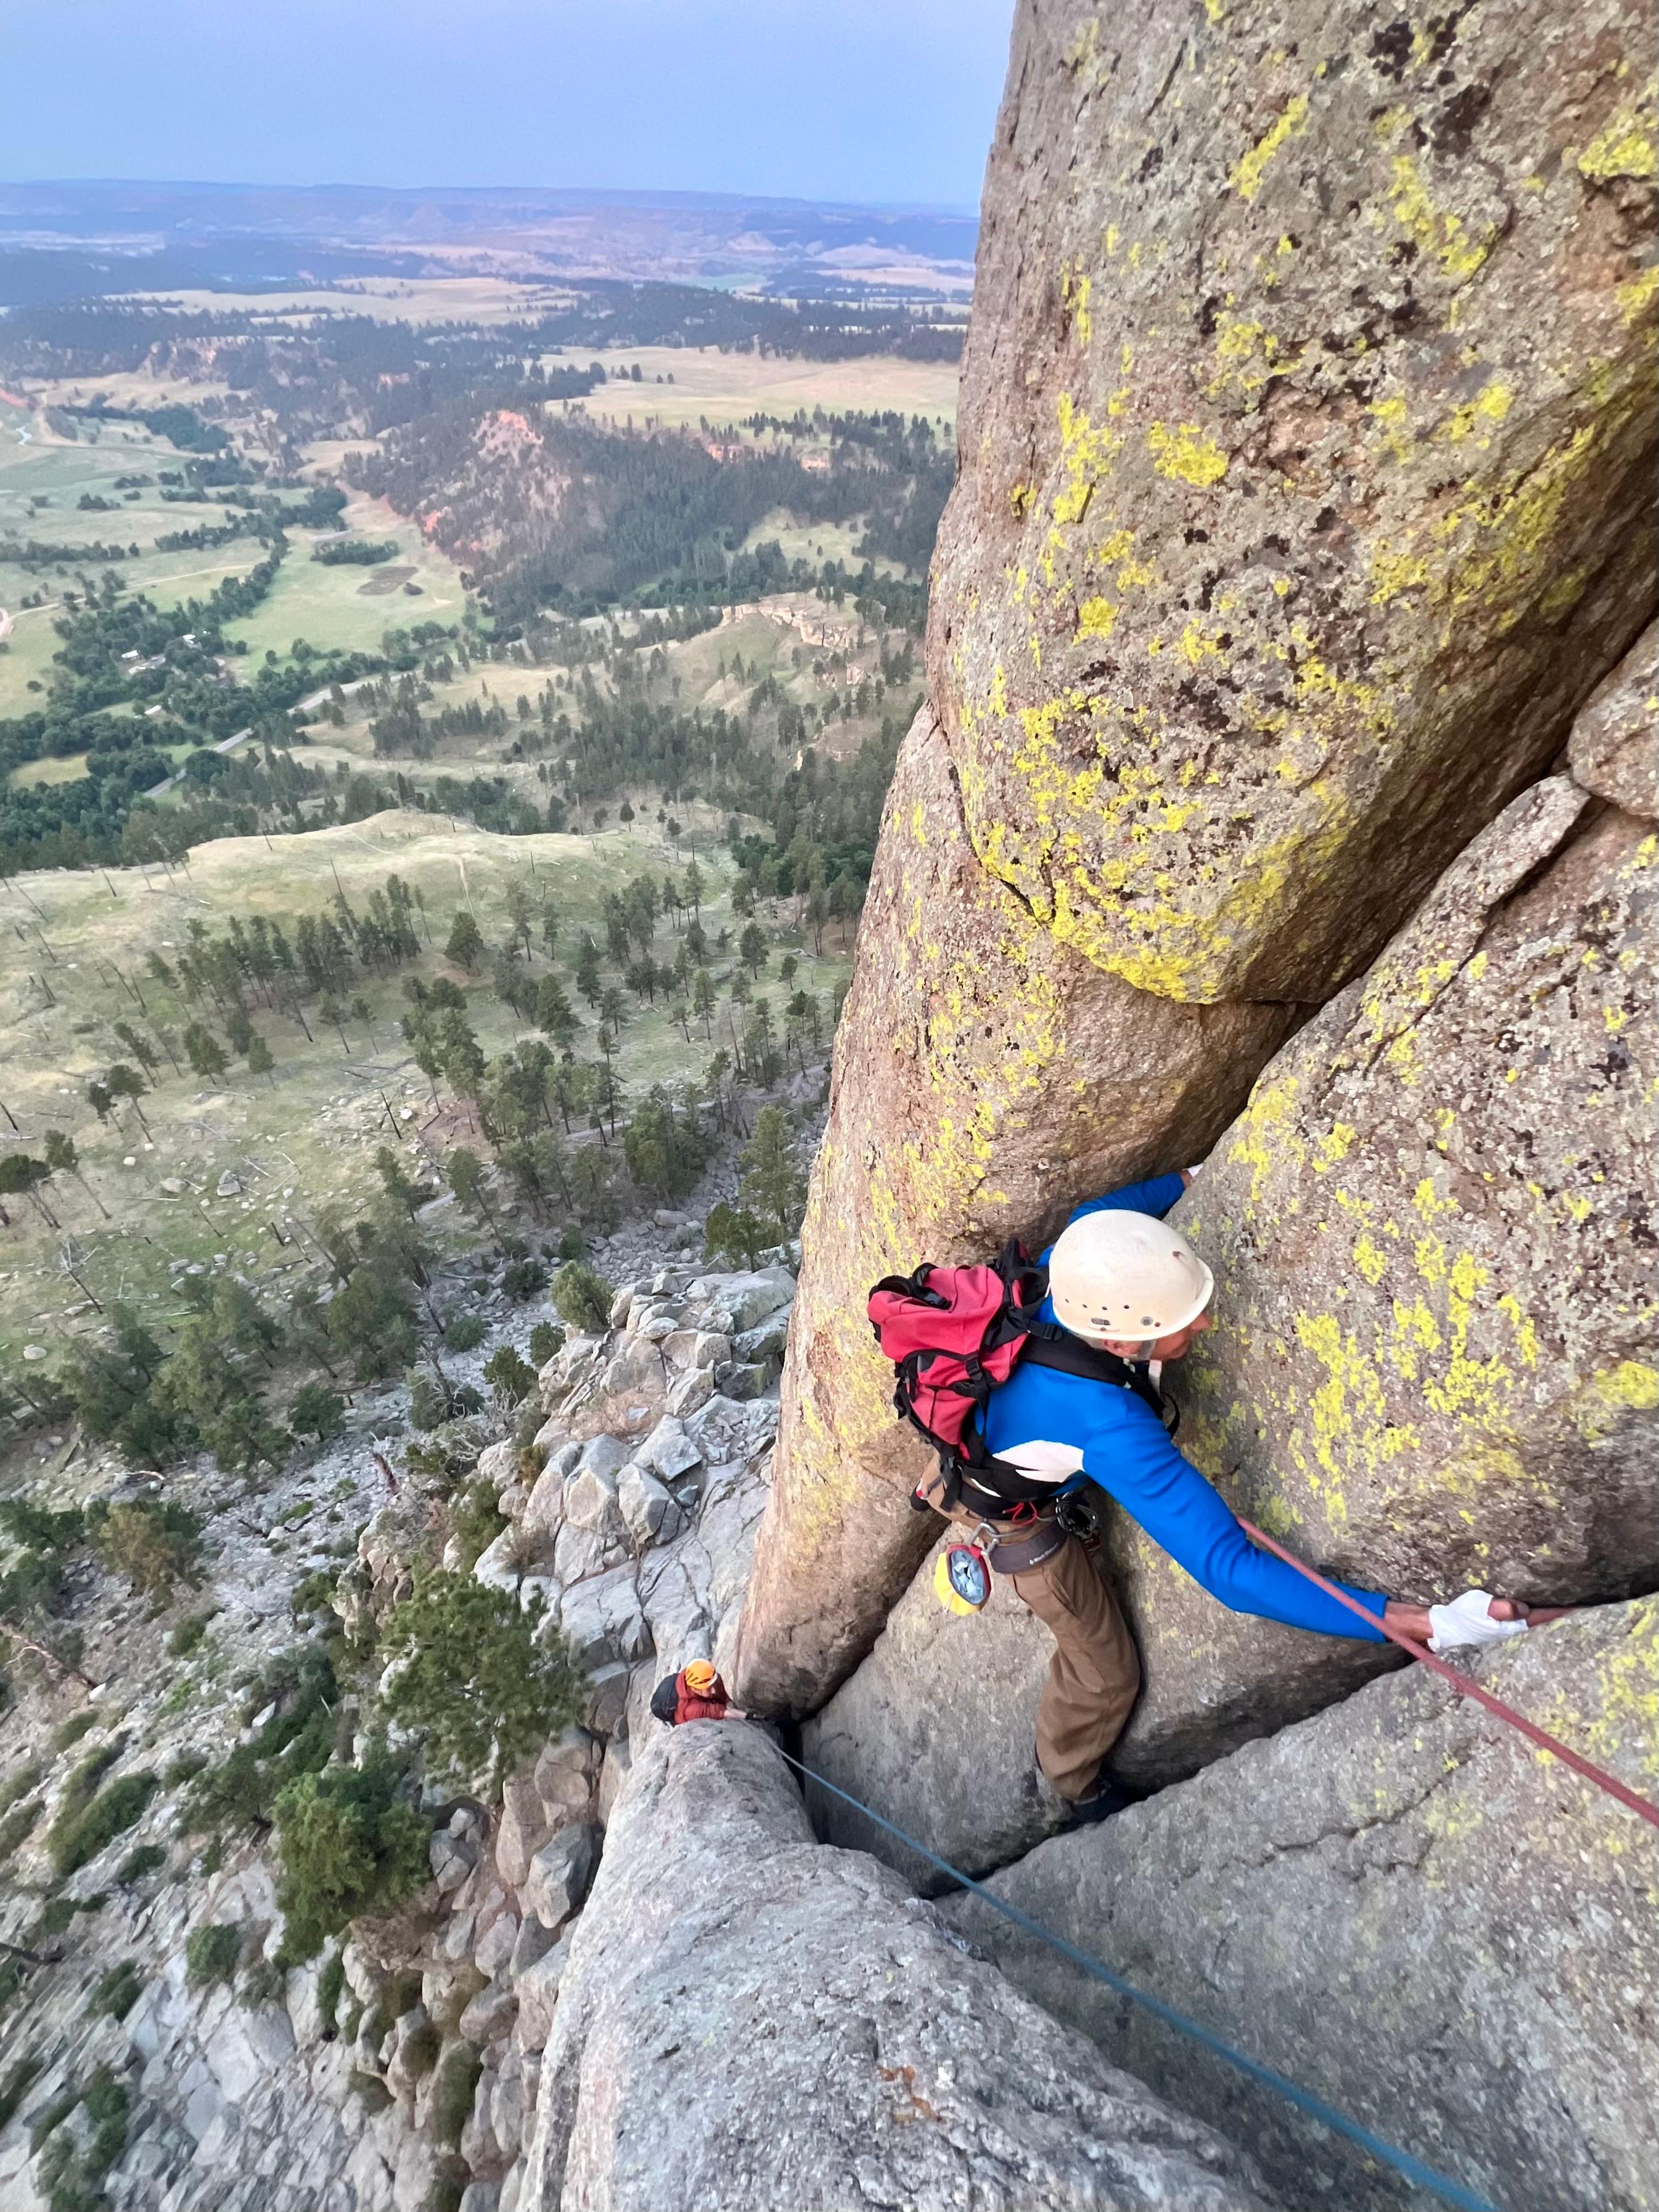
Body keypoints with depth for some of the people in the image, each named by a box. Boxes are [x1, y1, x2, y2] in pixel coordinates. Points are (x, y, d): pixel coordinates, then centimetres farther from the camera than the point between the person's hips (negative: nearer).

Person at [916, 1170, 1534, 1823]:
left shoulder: (1069, 1274, -32)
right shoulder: (1108, 1426, -49)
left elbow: (1094, 1213, -6)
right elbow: (1229, 1569, -45)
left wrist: (1190, 1175, 2)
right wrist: (1428, 1624, -46)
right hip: (1027, 1519, -5)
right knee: (1105, 1674, 16)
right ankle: (1072, 1782, 49)